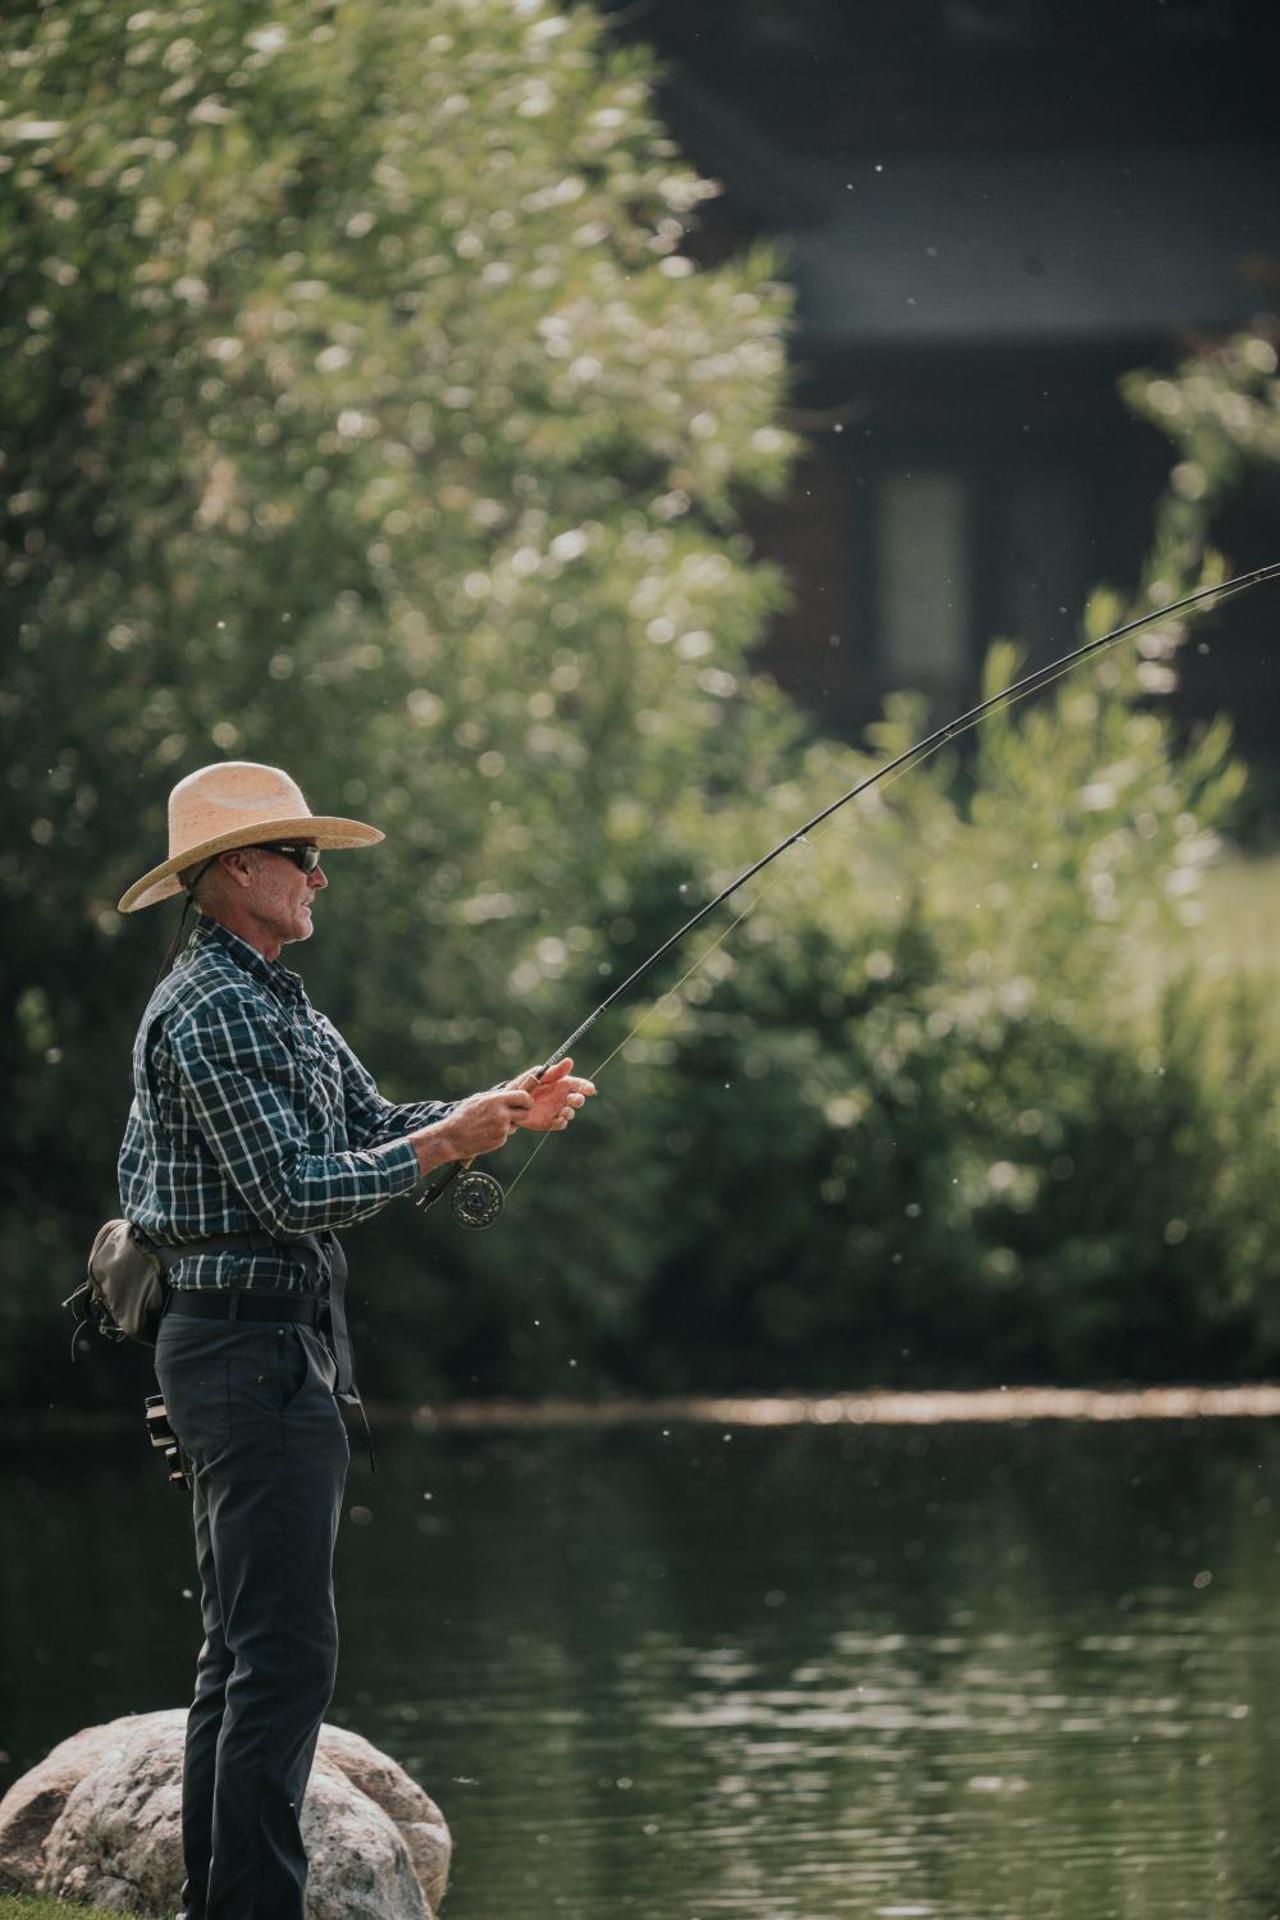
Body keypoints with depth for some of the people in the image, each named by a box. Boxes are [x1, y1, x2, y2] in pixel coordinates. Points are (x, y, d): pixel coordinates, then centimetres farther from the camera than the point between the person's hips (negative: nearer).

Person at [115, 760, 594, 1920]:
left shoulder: (275, 1004, 19)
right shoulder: (207, 1011, -15)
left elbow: (373, 1126, 19)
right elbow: (292, 1190, -21)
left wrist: (500, 1108, 5)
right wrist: (442, 1145, -13)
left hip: (281, 1351, 11)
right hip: (250, 1342, -11)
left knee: (247, 1650, 12)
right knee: (285, 1653, -13)